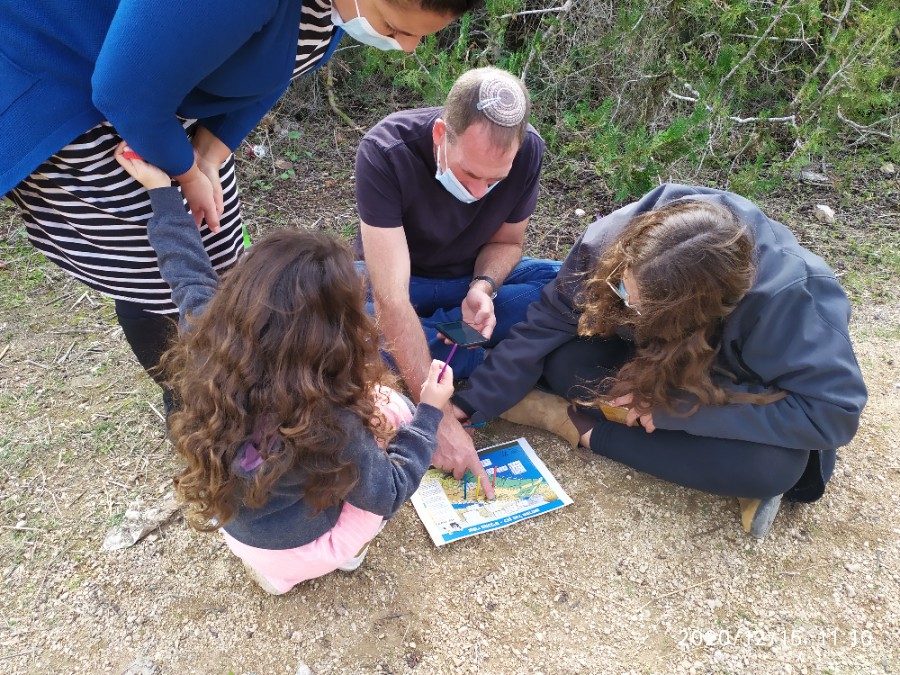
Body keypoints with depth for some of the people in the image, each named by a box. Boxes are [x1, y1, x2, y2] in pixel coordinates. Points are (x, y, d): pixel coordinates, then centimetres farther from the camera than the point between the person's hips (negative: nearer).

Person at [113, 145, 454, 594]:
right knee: (392, 410, 5)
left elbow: (188, 278, -7)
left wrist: (160, 187, 5)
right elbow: (389, 495, -20)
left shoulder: (208, 347, -28)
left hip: (236, 529, 5)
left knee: (369, 404, 13)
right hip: (297, 554, -4)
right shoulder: (329, 430, -40)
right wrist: (430, 411, -12)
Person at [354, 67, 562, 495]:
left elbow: (506, 240, -3)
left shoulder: (528, 151, -20)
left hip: (472, 278, 4)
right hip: (399, 282, -3)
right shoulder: (385, 151, -32)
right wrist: (438, 416, -40)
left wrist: (483, 286, -27)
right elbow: (391, 299, -37)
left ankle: (412, 351, -17)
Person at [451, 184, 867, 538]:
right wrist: (470, 405, -26)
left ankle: (588, 429, -18)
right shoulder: (616, 238, -29)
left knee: (773, 464, -36)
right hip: (654, 371, 4)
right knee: (561, 359, -23)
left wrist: (677, 406, -38)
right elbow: (544, 326, -21)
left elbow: (835, 411, -34)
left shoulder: (792, 296, -38)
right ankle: (723, 476, -17)